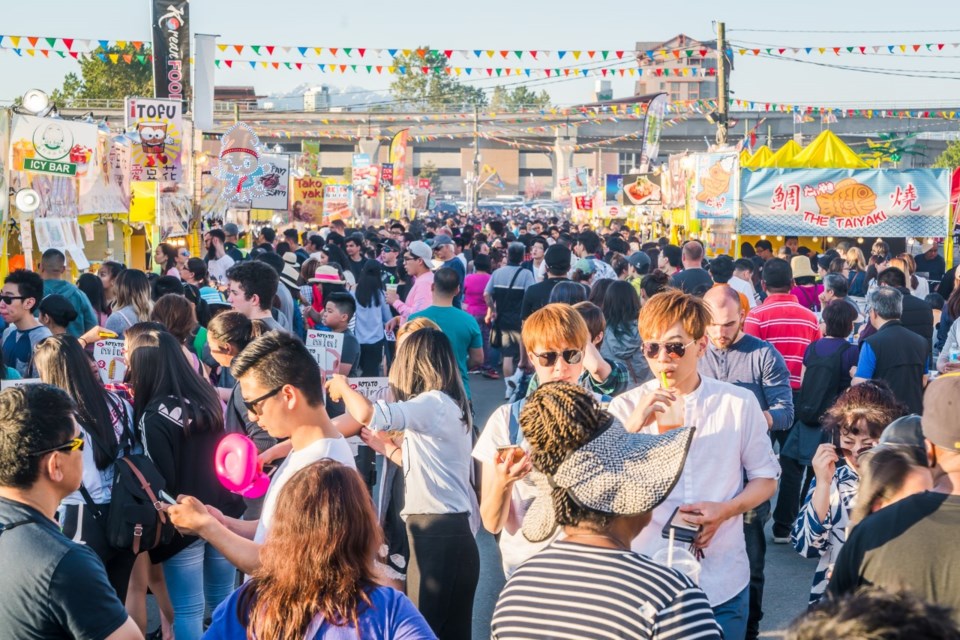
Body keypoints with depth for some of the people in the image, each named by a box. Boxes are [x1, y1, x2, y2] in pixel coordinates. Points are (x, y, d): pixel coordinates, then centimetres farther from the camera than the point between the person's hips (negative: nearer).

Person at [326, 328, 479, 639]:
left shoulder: (434, 403, -13)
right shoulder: (448, 405, 16)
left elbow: (366, 413, -26)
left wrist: (342, 386, -7)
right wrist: (387, 446, 24)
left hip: (438, 537, -10)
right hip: (445, 534, 10)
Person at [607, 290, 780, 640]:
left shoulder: (739, 403, -1)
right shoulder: (626, 408, -2)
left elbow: (766, 479, 7)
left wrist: (725, 509, -12)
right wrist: (633, 426, -24)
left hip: (722, 585, 0)